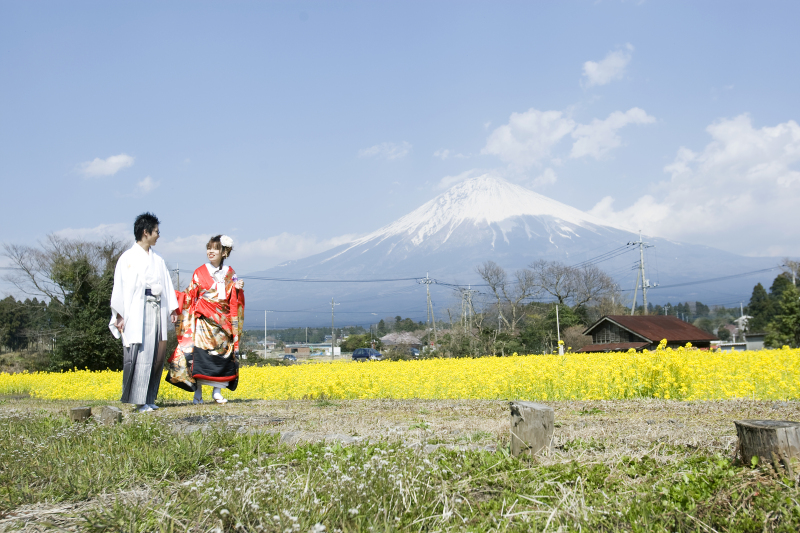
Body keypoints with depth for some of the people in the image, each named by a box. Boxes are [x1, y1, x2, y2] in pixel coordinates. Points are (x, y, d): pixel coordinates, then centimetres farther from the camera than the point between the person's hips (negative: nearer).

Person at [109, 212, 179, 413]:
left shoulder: (157, 259, 18)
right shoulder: (128, 258, -1)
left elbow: (166, 284, 17)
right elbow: (121, 287, -5)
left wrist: (173, 309, 9)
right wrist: (119, 315, -11)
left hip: (158, 311, 6)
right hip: (138, 311, -6)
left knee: (157, 353, 3)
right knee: (140, 353, -8)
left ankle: (148, 398, 12)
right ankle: (139, 400, -4)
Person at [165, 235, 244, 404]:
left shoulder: (230, 273, 10)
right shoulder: (199, 272, 6)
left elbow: (234, 300, 9)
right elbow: (190, 295, 4)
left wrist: (238, 289, -10)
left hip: (223, 321, 2)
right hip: (203, 320, -2)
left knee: (222, 355, 0)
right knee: (200, 353, -9)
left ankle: (217, 392, 10)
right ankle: (198, 392, -1)